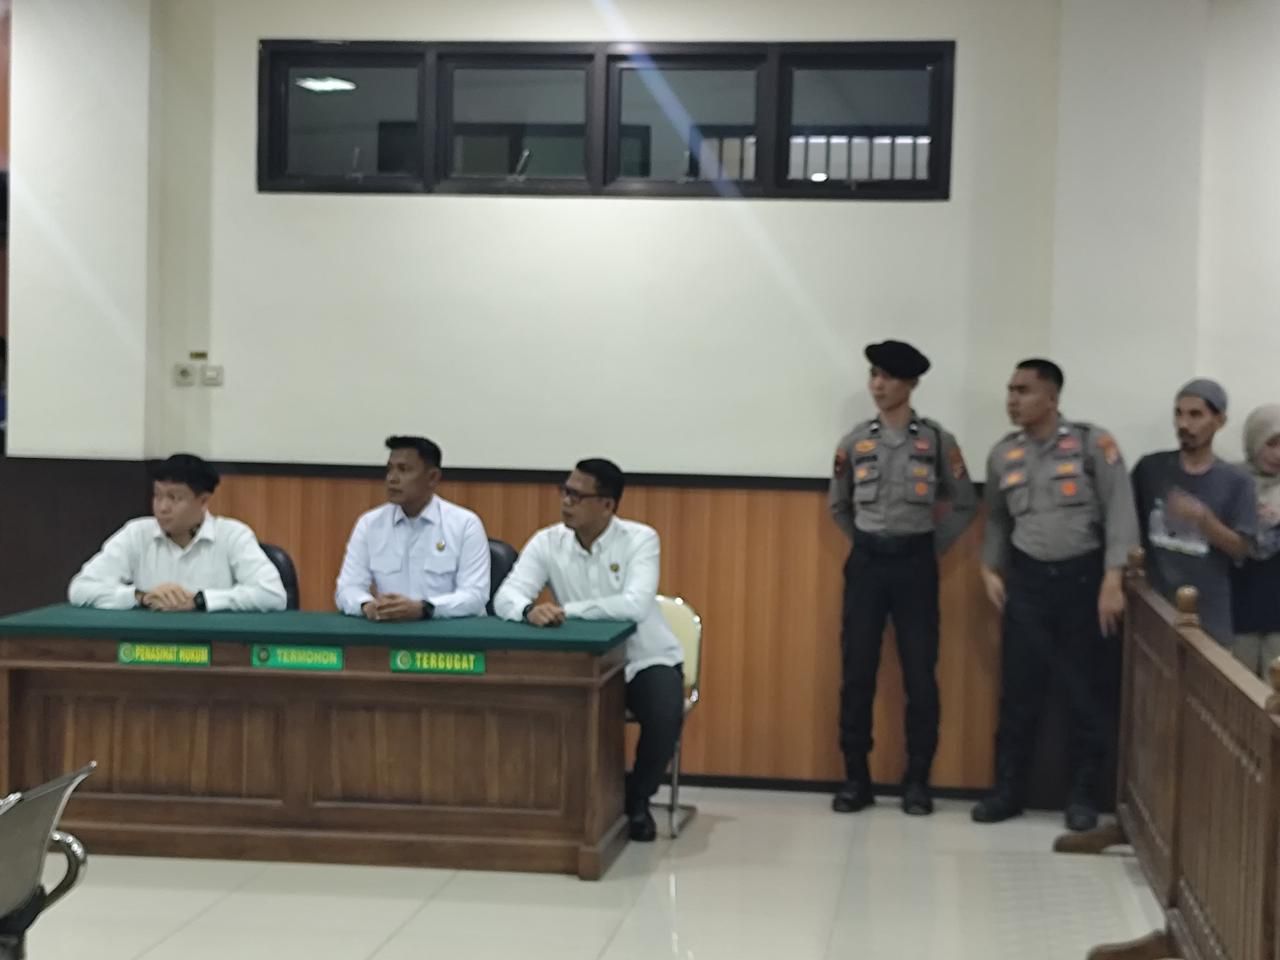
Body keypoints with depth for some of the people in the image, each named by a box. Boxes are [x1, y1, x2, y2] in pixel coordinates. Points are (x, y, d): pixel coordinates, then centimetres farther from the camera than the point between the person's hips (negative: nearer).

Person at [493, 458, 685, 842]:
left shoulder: (640, 539, -16)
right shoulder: (547, 542, -7)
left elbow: (635, 605, -32)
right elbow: (505, 597, -17)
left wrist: (567, 610, -33)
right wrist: (529, 610, -42)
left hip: (645, 661, -3)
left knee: (664, 717, -31)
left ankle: (637, 799, 1)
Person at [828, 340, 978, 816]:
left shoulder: (937, 441, -1)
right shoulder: (854, 441, 4)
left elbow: (965, 504, 7)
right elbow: (838, 506, 17)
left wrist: (931, 548, 5)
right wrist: (867, 544, 11)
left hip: (915, 564, -1)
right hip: (866, 563, 2)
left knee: (920, 674, 0)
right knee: (857, 673, 1)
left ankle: (917, 780, 9)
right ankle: (856, 778, 9)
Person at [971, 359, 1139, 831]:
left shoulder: (1094, 443, -6)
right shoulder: (1002, 454, 6)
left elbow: (1120, 513, -9)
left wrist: (1112, 580, -15)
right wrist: (991, 569, 7)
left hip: (1083, 578, -3)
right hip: (1027, 579, 3)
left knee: (1088, 692, 4)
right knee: (1018, 691, 5)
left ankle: (1083, 795, 15)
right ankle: (1008, 789, 16)